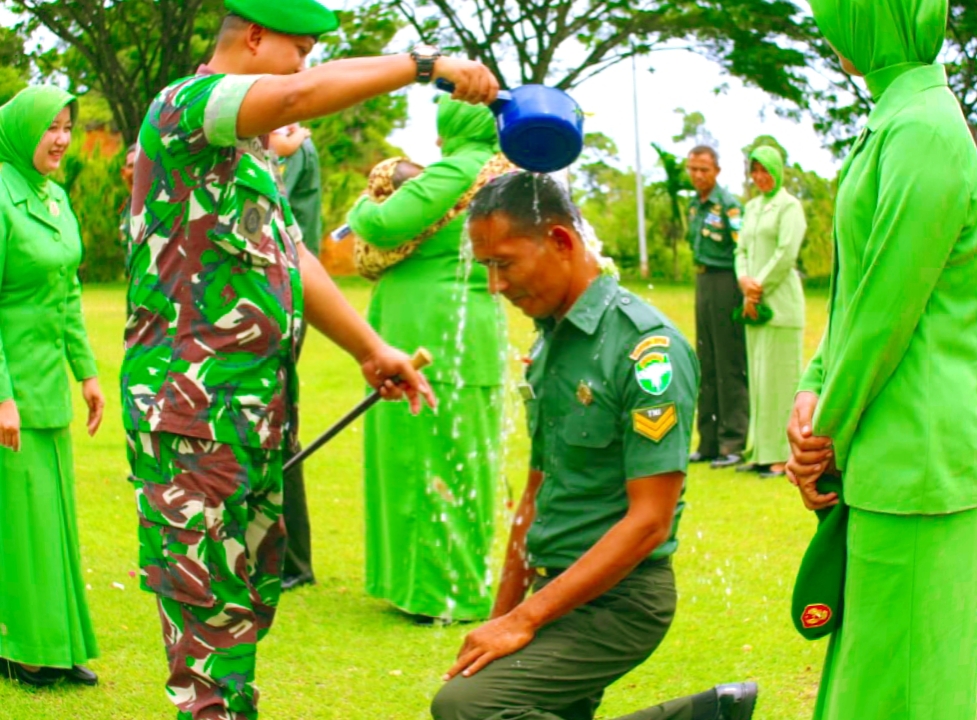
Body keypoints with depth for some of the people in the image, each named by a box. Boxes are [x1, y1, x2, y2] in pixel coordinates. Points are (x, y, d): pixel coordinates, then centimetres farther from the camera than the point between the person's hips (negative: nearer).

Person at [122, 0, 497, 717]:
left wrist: (372, 348, 19)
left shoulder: (254, 153, 21)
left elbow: (297, 263, 23)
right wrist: (425, 63, -24)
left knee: (252, 587, 14)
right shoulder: (184, 106, -10)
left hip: (256, 407, 10)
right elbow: (300, 96, -28)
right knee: (205, 594, -7)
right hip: (192, 400, -10)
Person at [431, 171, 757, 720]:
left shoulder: (646, 345, -16)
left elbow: (649, 521, -20)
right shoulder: (551, 341, 12)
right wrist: (501, 617, 16)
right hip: (557, 587, 9)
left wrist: (524, 620, -20)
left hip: (618, 598, -9)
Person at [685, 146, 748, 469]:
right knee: (706, 366, 11)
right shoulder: (694, 205, 14)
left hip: (724, 282, -8)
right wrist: (700, 281, 12)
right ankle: (709, 442, 17)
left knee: (730, 366, -5)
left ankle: (733, 444, -2)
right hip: (702, 282, 8)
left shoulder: (728, 204, -11)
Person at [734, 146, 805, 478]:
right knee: (758, 376, 7)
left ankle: (783, 454, -5)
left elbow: (786, 254, -12)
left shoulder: (788, 206, -5)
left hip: (780, 302, -7)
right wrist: (744, 279, -4)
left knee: (778, 377, -7)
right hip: (753, 302, 7)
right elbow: (741, 249, 16)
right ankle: (762, 452, 11)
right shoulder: (752, 207, 18)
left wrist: (760, 287, -10)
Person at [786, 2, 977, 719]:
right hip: (897, 459, 10)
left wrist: (829, 437, -8)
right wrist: (816, 391, 5)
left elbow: (888, 312, -18)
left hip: (915, 465, -10)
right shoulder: (898, 121, 14)